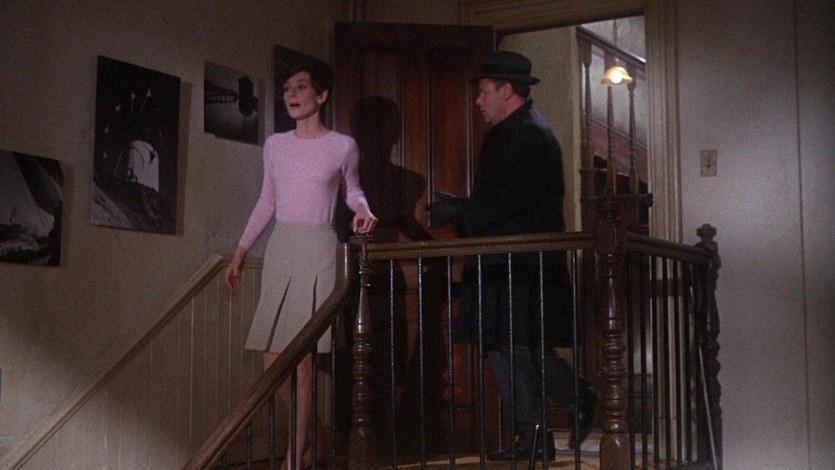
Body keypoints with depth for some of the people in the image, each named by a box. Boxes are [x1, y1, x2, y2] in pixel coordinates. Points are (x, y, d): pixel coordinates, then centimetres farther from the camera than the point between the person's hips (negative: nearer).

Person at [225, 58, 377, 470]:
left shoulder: (342, 146, 0)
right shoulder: (275, 145, 10)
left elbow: (352, 190, 14)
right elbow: (267, 201, 16)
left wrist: (363, 210, -9)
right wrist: (241, 252, 14)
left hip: (318, 251, -4)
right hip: (279, 250, 4)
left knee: (302, 358, -7)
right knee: (272, 362, 1)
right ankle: (305, 436, 23)